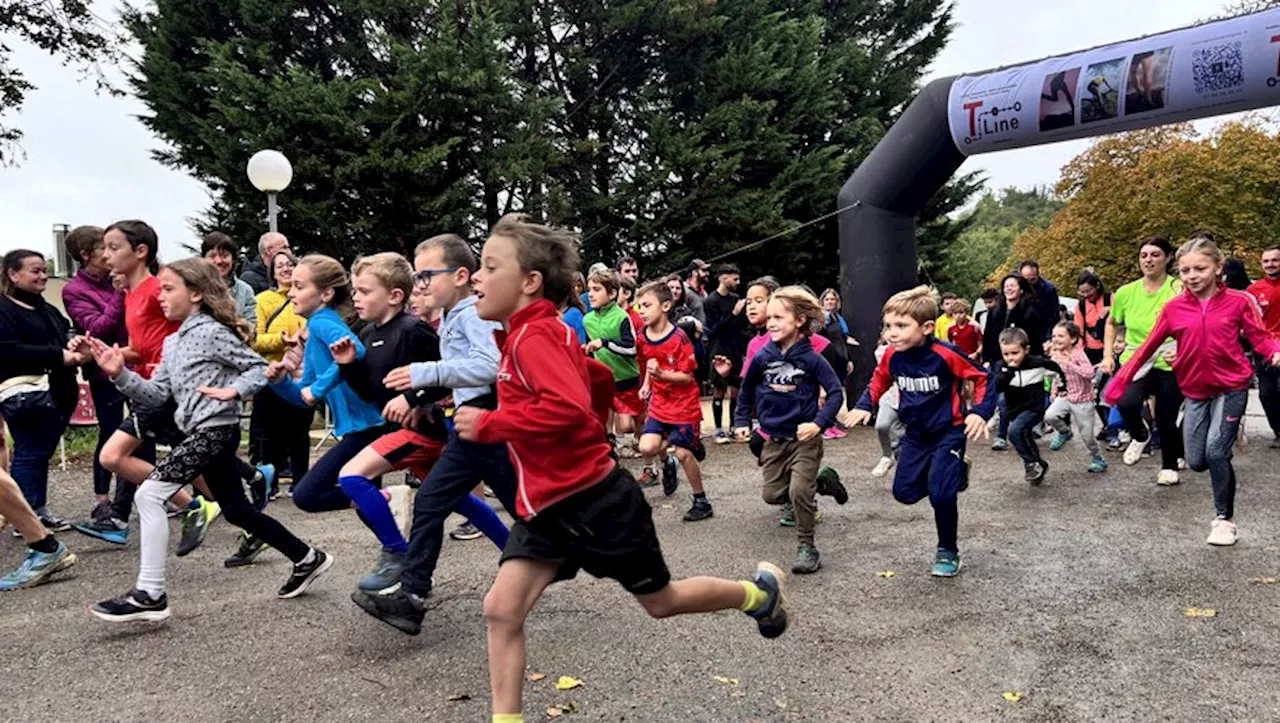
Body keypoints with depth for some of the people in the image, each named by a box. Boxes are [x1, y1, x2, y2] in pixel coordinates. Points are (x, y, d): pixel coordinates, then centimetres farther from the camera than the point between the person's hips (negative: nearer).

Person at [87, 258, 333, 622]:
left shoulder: (212, 332, -8)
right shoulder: (172, 343, 18)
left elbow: (260, 368, -8)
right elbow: (157, 394, 12)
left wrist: (232, 391, -22)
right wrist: (119, 373, 1)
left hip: (216, 429, -10)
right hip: (202, 432, 10)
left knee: (149, 494, -14)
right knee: (237, 510, 14)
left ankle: (149, 595, -12)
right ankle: (307, 558, 25)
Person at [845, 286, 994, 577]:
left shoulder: (945, 354, -25)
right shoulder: (892, 355, -10)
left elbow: (983, 378, -13)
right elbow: (879, 380, 12)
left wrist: (980, 412, -25)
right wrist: (864, 406, -1)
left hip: (949, 432, -5)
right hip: (916, 433, 6)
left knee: (940, 493, -13)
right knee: (904, 492, 5)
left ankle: (947, 552, 12)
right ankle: (954, 474, 31)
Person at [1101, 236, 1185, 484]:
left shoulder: (1179, 290, -9)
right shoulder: (1126, 292, 0)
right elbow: (1112, 324, 17)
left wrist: (1181, 350, -28)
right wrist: (1107, 355, 8)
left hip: (1169, 365, -1)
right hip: (1134, 361, 1)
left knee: (1166, 421, 8)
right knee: (1125, 403, -27)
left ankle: (1169, 466, 39)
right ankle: (1139, 434, 9)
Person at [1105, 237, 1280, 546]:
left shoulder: (1238, 301, -8)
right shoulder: (1173, 308, -4)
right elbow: (1148, 347, -2)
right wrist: (1119, 382, -5)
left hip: (1231, 388, -3)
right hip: (1196, 392, 3)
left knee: (1216, 452, -14)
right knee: (1196, 462, 4)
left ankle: (1224, 518, 5)